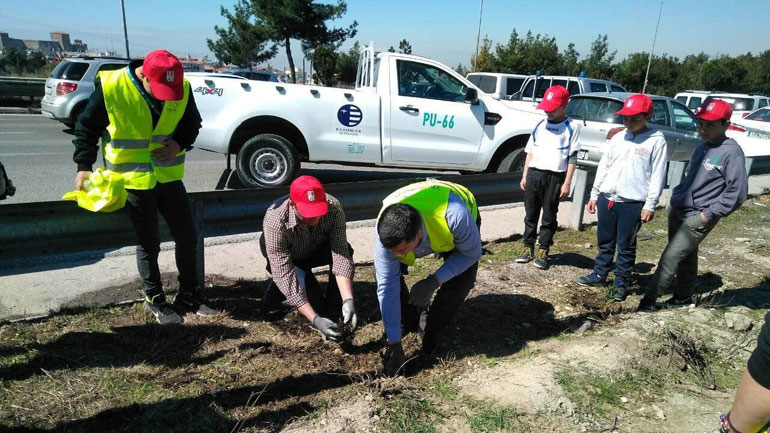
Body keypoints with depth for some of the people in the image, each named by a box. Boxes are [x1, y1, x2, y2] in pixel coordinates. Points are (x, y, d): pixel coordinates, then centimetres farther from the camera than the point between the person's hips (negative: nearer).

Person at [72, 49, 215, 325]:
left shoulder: (182, 88, -7)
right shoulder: (110, 87, -16)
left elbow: (192, 123, 9)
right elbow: (87, 127, -3)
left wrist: (180, 143, -11)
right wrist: (83, 165, -11)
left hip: (170, 177, 4)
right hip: (133, 181, -3)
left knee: (187, 237, 8)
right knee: (148, 244, 7)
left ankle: (189, 296, 26)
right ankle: (155, 301, 27)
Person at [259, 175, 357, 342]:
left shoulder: (333, 208, -34)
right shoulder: (275, 221, -41)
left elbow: (340, 256, -34)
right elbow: (284, 275, -41)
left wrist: (348, 300, -47)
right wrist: (315, 320, -46)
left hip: (315, 249, 2)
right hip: (285, 257, -2)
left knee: (345, 250, -29)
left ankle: (331, 315, -17)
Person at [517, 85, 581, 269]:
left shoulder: (572, 127, 0)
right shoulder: (540, 125, 12)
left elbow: (572, 158, -3)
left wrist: (567, 183, -8)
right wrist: (525, 176, 10)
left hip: (555, 177, -4)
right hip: (534, 173, 4)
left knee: (549, 216, 4)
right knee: (531, 214, 8)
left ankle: (543, 251, 12)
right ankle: (528, 248, 18)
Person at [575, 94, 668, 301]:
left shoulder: (656, 140, -5)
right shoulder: (618, 138, 9)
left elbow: (658, 175, -7)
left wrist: (650, 205, -11)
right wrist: (594, 194, 12)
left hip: (633, 203, -5)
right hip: (607, 198, 5)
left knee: (626, 245, 5)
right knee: (605, 241, 16)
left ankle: (621, 283, 17)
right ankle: (599, 274, 30)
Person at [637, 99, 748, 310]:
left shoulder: (731, 152, -14)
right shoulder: (702, 148, 9)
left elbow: (738, 191, -17)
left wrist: (710, 214, -16)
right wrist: (676, 198, 13)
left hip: (698, 217, -7)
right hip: (678, 210, 8)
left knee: (671, 256, -9)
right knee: (686, 256, 19)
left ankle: (649, 298, -3)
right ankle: (684, 296, 34)